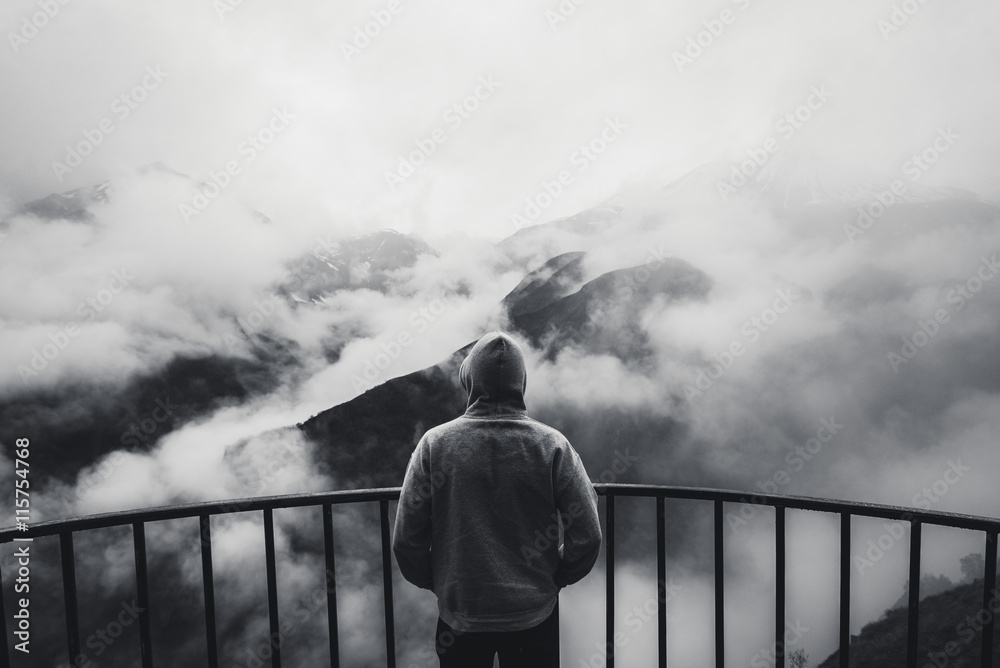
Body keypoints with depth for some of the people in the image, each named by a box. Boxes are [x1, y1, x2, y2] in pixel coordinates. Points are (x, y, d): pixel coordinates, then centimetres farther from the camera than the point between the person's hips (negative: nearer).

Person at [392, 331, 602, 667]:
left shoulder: (434, 443, -13)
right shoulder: (553, 445, -13)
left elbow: (406, 540, -9)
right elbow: (587, 536, -11)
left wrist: (434, 583, 8)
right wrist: (556, 578, 7)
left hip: (459, 612, 0)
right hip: (535, 611, 0)